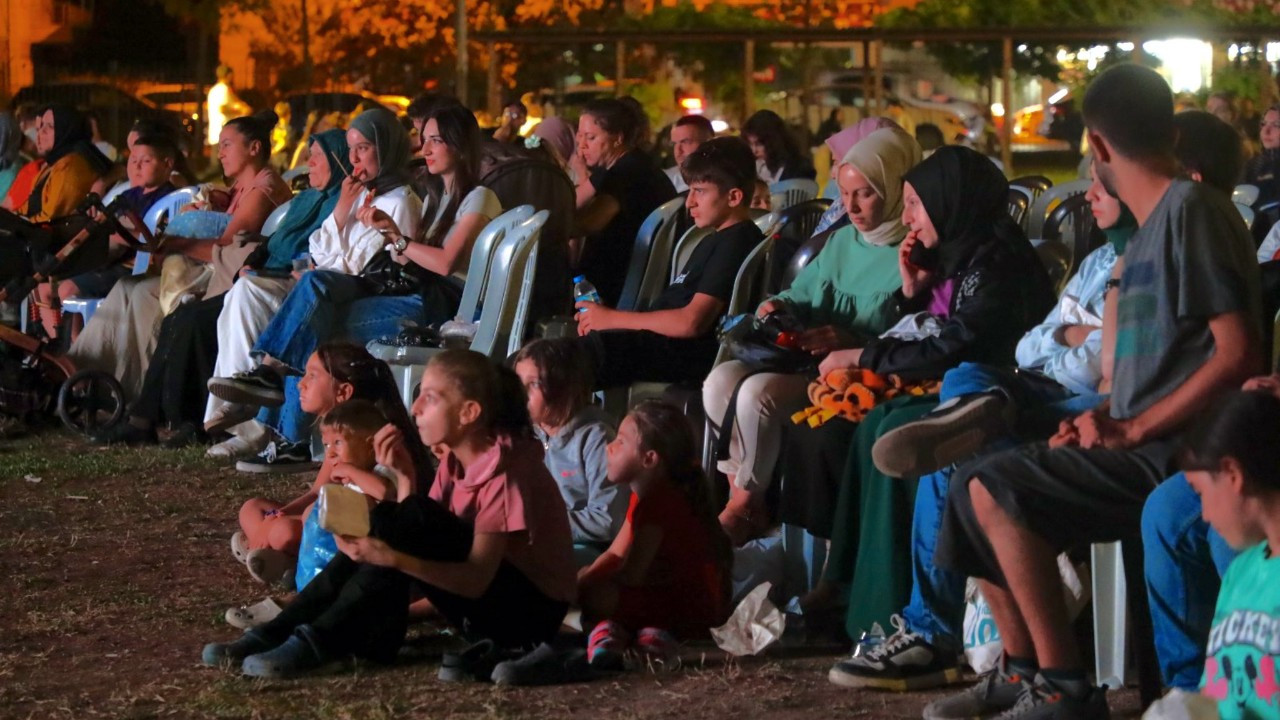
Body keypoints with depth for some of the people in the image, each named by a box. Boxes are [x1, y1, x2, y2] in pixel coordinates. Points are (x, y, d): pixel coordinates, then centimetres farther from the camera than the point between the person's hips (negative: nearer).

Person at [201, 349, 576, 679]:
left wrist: (394, 557, -37)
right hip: (485, 602, 8)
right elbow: (419, 543, 1)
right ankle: (278, 633, -11)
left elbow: (476, 578, -26)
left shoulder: (504, 467, -20)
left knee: (404, 521, -25)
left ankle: (320, 643, -25)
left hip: (533, 611, -8)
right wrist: (404, 475, -10)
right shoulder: (455, 460, 5)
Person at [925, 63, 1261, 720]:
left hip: (1174, 453, -10)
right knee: (974, 486, 8)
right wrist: (1106, 417, 5)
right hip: (1144, 446, 10)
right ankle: (1020, 667, 10)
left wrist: (1132, 428, -18)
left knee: (996, 491, -21)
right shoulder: (1151, 226, 17)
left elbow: (1238, 354, -20)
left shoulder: (1192, 210, -12)